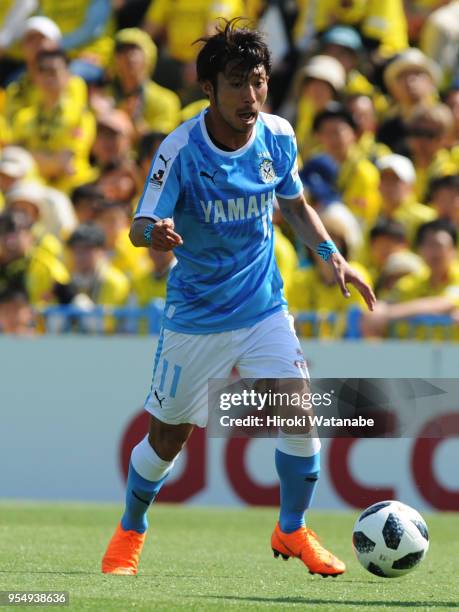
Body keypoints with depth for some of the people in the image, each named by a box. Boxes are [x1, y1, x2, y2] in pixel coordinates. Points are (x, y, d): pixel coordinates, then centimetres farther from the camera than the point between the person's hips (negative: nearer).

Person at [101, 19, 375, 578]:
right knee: (168, 437, 6)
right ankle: (130, 532, 32)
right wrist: (154, 232, -43)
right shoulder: (180, 149, -19)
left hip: (264, 307, 3)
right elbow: (140, 226, -20)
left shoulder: (279, 137, -6)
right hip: (194, 316, -3)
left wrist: (331, 253, -1)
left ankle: (292, 531, 11)